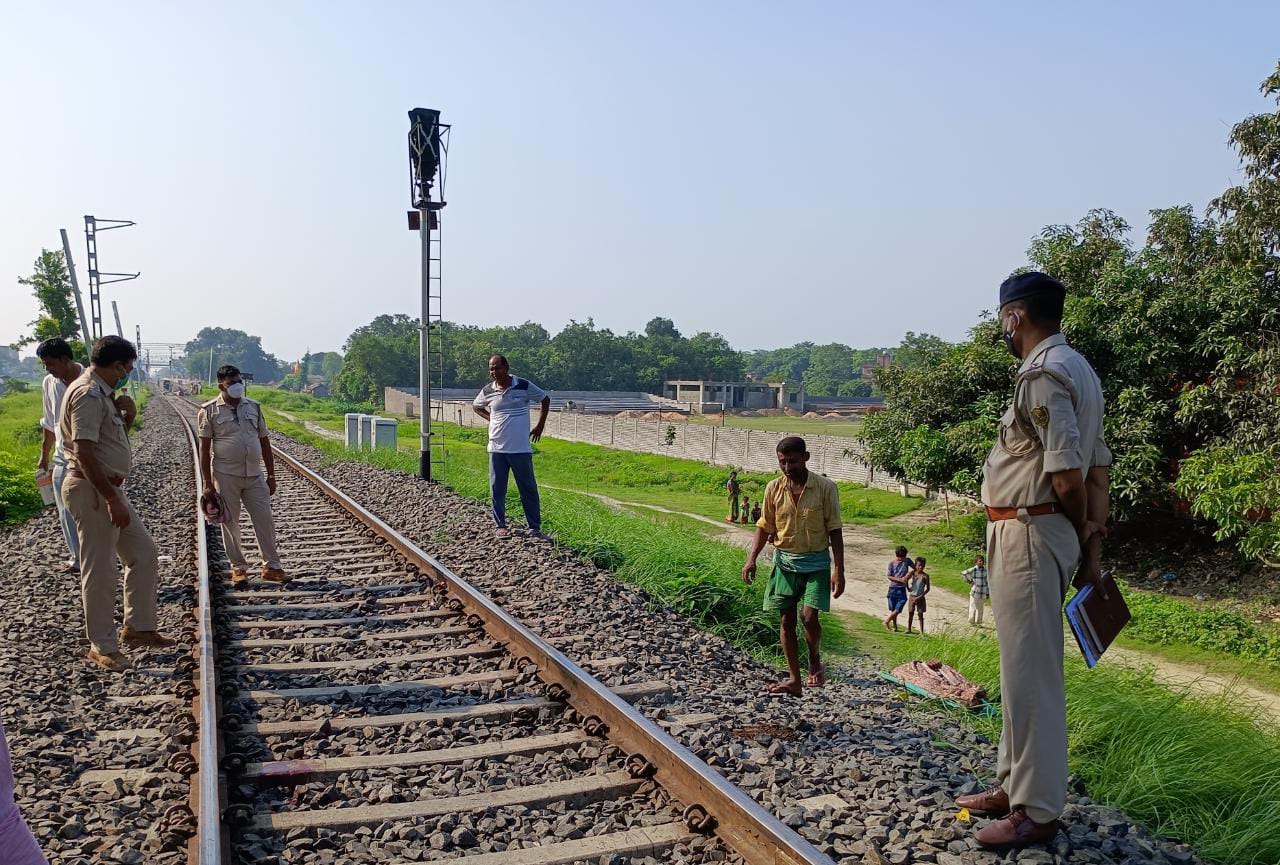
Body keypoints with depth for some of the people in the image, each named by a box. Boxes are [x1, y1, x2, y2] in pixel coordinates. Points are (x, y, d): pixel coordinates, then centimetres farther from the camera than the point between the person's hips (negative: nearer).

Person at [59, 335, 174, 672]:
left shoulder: (102, 393, 13)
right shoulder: (88, 394, -18)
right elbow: (84, 452, -25)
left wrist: (126, 416, 4)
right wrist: (112, 499, -25)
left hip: (109, 488, 10)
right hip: (92, 490, -10)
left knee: (144, 553, 14)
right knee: (100, 571, -1)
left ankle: (138, 627, 23)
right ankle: (102, 647, 10)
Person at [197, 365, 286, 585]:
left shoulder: (254, 407, 8)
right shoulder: (209, 411, -3)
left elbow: (264, 442, 11)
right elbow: (204, 448, -3)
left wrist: (271, 475, 8)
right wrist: (208, 483, -7)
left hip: (254, 475, 3)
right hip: (226, 476, -3)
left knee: (265, 521, 2)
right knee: (230, 524, 5)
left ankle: (272, 567, 11)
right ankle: (238, 568, 17)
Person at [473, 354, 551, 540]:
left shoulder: (524, 386, -5)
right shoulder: (487, 391, 1)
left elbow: (545, 399, 11)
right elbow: (476, 406, 23)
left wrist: (540, 425, 7)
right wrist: (491, 419, 7)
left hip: (521, 448, -2)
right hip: (497, 448, 2)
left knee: (528, 488, 2)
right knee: (497, 489, 5)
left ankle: (534, 528, 9)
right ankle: (500, 526, 18)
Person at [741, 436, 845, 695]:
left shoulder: (825, 488, -10)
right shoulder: (774, 488, -2)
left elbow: (835, 531, -7)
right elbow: (764, 526, 6)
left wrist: (839, 571, -11)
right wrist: (751, 559, -6)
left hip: (816, 562, -3)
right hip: (785, 560, 3)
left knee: (809, 616, -15)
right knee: (787, 619, 4)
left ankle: (815, 659, 16)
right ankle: (794, 680, 15)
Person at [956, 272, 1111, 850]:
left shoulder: (1043, 374, -16)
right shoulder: (1075, 369, 16)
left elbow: (1067, 475, -21)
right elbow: (1099, 467, 14)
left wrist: (1082, 532, -2)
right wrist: (1093, 548, 12)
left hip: (1028, 535, -11)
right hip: (1029, 536, 11)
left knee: (1031, 671, -3)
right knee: (1023, 666, 17)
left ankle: (1037, 811, 8)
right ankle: (1015, 785, 30)